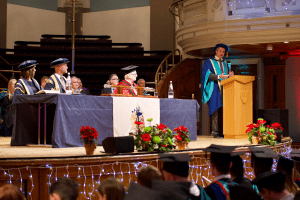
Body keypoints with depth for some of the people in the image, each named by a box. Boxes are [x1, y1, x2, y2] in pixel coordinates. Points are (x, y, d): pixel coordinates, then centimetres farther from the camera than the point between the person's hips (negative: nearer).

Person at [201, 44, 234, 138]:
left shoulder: (225, 63, 22)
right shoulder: (209, 62, 6)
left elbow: (227, 76, 18)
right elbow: (207, 74, -8)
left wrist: (230, 76, -6)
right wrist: (218, 77, -23)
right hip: (215, 89, -5)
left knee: (224, 110, -3)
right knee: (216, 110, -11)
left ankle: (222, 132, -2)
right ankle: (215, 132, -12)